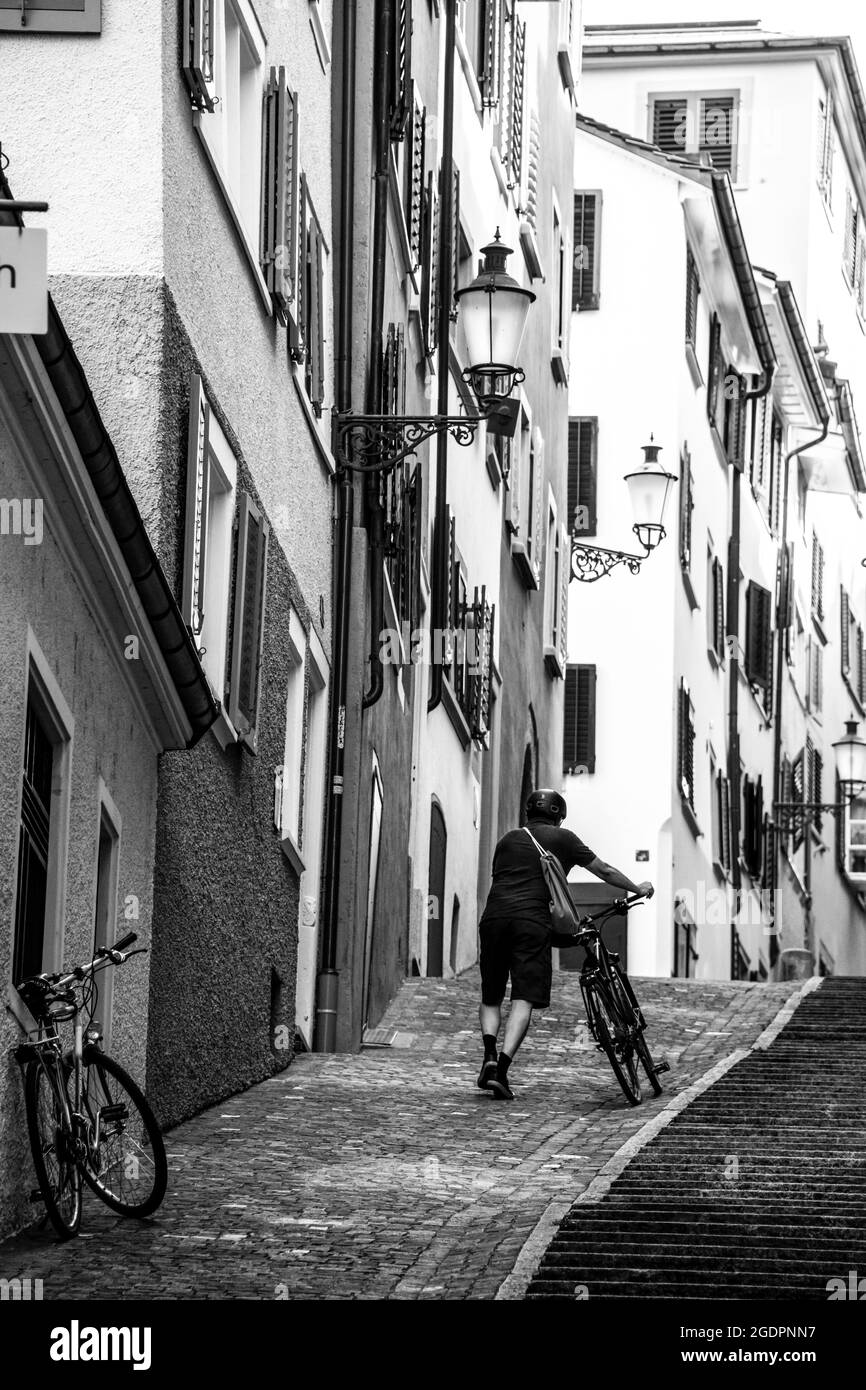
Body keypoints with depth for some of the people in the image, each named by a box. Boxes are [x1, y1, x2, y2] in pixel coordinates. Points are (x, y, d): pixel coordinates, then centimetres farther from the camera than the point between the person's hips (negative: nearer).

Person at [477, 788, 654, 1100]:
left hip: (494, 916, 3)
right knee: (524, 998, -6)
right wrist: (638, 889, 36)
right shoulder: (562, 839, 14)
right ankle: (502, 1068, -21)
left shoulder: (508, 839, 23)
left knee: (490, 997, 16)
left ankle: (489, 1053, -8)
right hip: (531, 919, -3)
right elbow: (605, 871, 21)